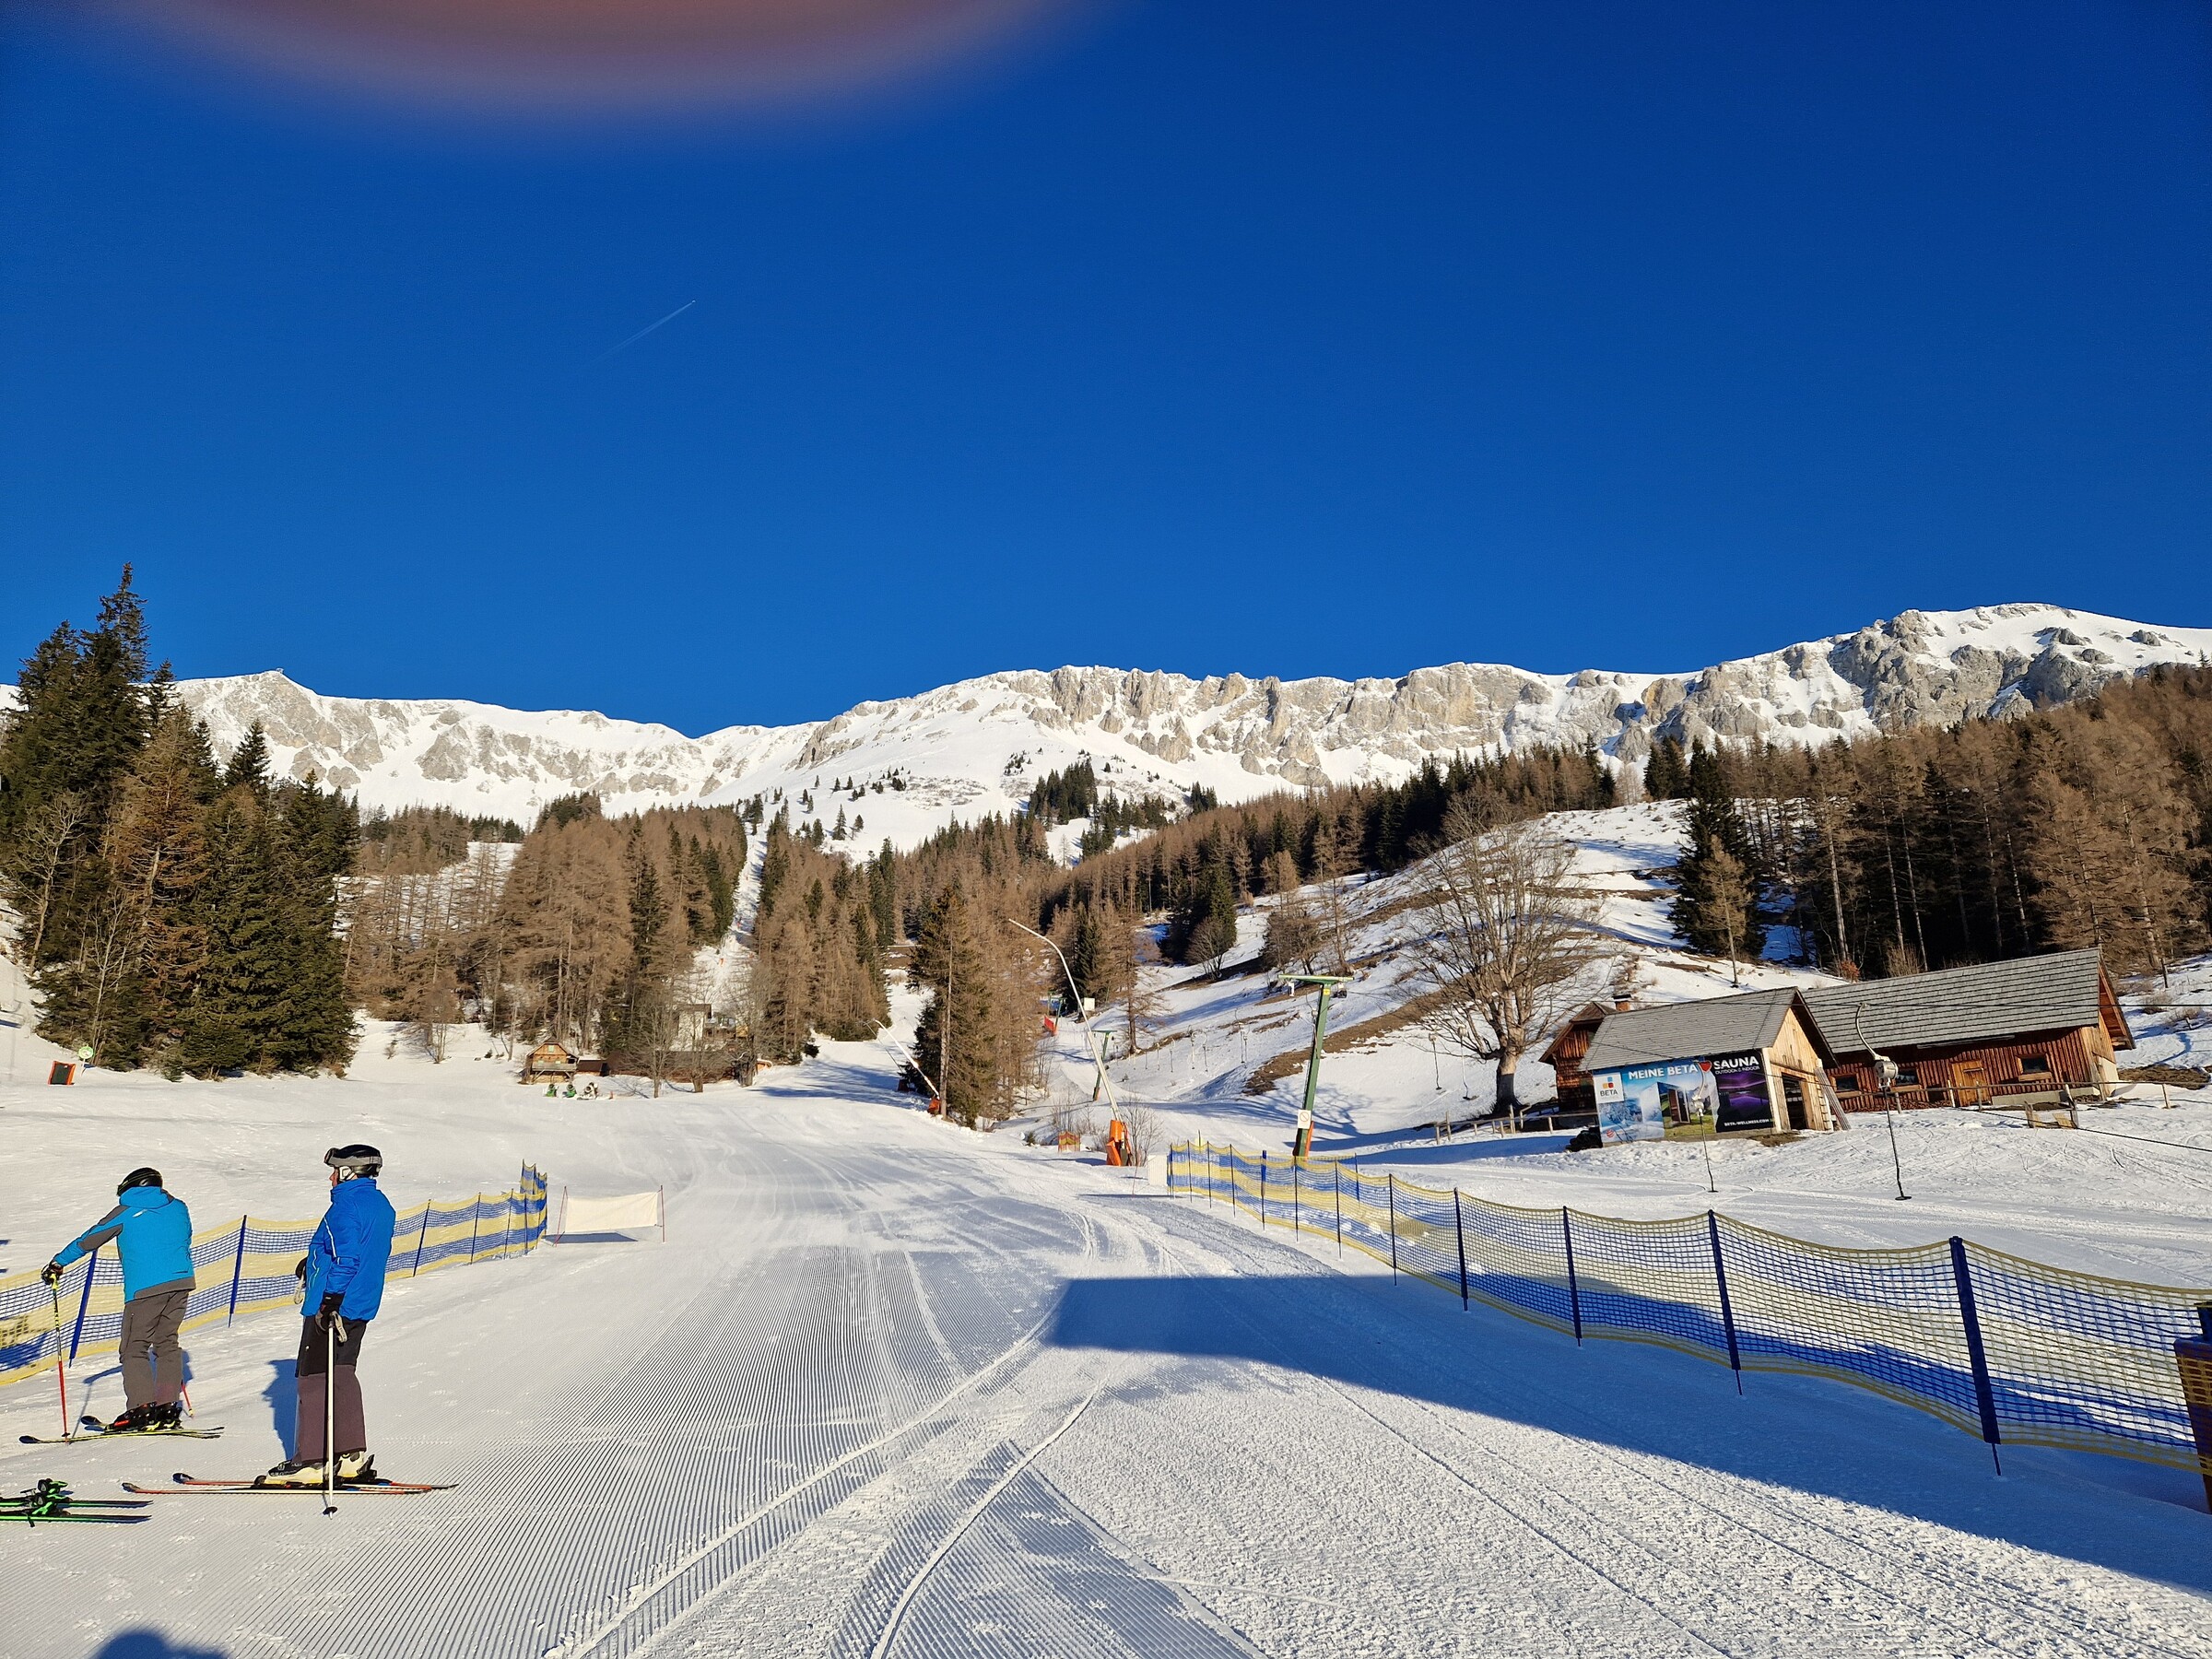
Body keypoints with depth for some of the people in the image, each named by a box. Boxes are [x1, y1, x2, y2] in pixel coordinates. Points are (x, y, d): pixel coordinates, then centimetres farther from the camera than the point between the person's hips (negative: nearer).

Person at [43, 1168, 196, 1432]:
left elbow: (89, 1239, 13)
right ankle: (168, 1409, 10)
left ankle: (142, 1409, -7)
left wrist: (58, 1263, 26)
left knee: (134, 1348, 2)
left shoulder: (126, 1212, 6)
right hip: (181, 1282, 5)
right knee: (167, 1343, 13)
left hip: (144, 1288, -5)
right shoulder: (178, 1207, 17)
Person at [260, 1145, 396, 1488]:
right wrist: (315, 1262, 35)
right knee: (341, 1376, 16)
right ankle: (352, 1456, 17)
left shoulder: (346, 1206, -16)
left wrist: (330, 1301, -30)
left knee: (313, 1379, -1)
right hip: (361, 1306, 9)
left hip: (331, 1308, -9)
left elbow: (346, 1258, -26)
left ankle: (310, 1462, 2)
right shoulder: (381, 1204, 13)